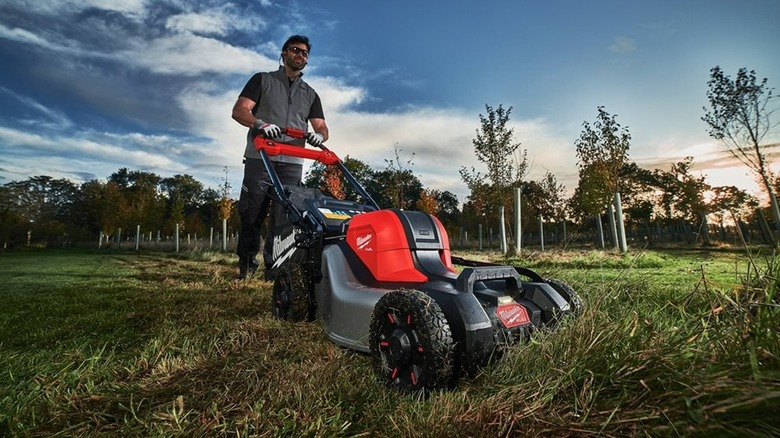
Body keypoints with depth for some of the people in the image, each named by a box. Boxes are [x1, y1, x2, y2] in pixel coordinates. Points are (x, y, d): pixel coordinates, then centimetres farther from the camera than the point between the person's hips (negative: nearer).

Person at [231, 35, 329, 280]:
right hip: (260, 158, -2)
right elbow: (239, 110, 2)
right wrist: (260, 124, -19)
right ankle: (246, 263, 8)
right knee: (251, 213, -5)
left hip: (292, 163, 2)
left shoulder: (310, 94, 23)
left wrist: (319, 135, -12)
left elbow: (322, 127, 14)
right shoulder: (262, 80, 15)